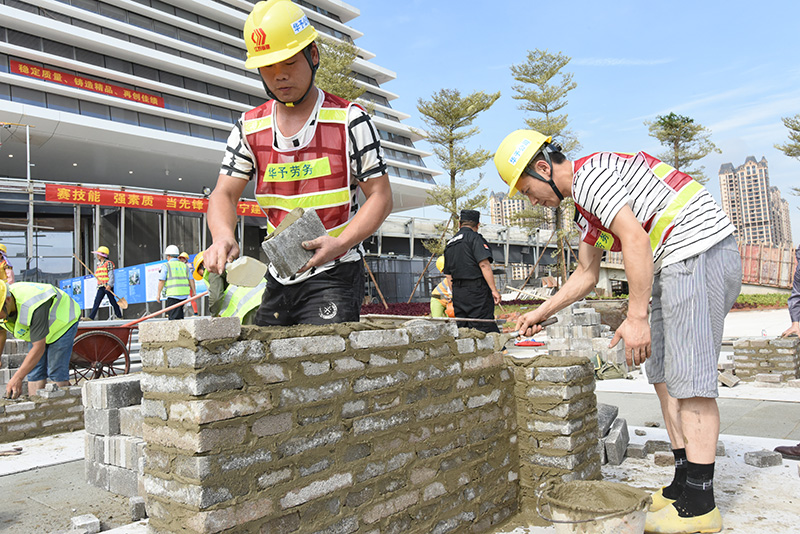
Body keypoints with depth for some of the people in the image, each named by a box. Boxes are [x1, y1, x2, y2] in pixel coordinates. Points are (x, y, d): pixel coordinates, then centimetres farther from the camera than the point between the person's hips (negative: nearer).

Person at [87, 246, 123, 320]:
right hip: (101, 286, 7)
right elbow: (98, 276, 22)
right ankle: (91, 317, -6)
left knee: (112, 301, -2)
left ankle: (119, 316, 7)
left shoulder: (108, 263, -4)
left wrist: (109, 285, -21)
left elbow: (111, 275, -11)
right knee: (96, 301, -2)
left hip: (108, 286, -7)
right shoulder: (99, 264, 18)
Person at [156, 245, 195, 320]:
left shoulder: (166, 265, 1)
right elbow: (191, 280, 10)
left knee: (173, 316, -5)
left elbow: (162, 280, -5)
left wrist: (159, 293, 1)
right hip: (185, 294, 5)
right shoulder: (184, 265, 15)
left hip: (173, 294, -5)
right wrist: (193, 292, 11)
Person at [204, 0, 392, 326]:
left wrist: (339, 243, -22)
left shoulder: (350, 121, -5)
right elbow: (224, 194, 3)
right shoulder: (250, 128, 6)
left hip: (334, 276, -5)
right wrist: (223, 237, -20)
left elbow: (380, 196, -6)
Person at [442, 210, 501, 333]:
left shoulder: (450, 244, 19)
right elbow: (484, 264, -15)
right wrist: (494, 290, -14)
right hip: (476, 290, -7)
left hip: (457, 292, 7)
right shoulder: (475, 238, -4)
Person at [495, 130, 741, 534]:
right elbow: (586, 274, 28)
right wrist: (541, 313, 26)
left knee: (688, 377, -10)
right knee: (664, 374, 10)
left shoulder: (589, 173, -11)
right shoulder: (585, 203, 21)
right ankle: (683, 486, 15)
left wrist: (636, 317, -23)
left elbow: (635, 239, -22)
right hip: (679, 266, 11)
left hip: (699, 250, -11)